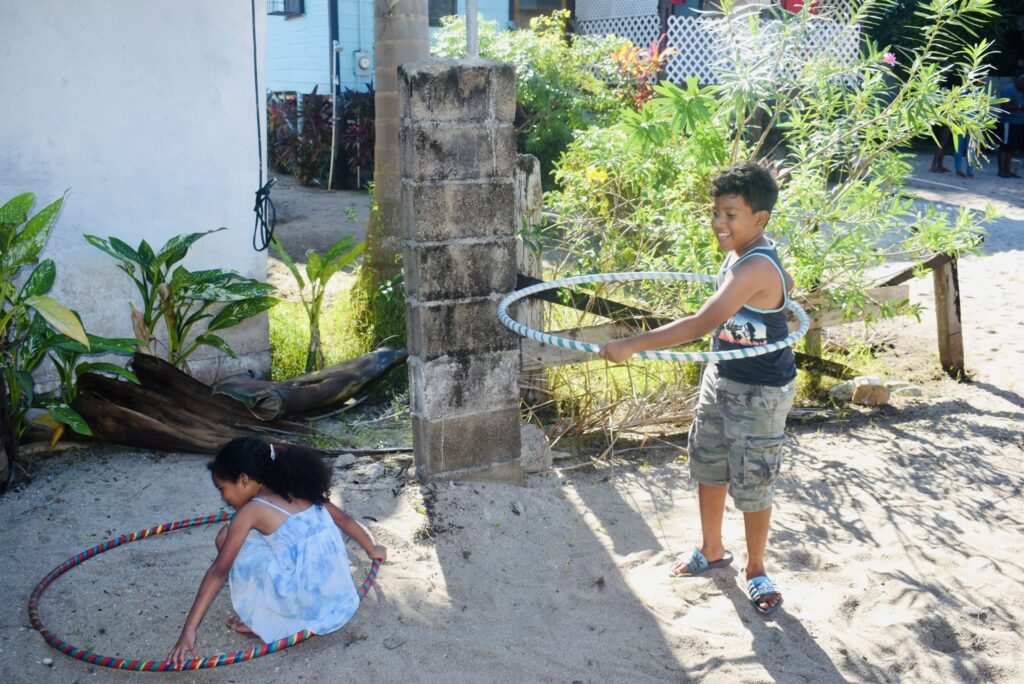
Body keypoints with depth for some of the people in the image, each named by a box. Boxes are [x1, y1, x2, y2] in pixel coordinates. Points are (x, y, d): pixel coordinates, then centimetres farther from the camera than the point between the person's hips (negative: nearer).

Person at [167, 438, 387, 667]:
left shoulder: (250, 510, -4)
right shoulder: (298, 490, 13)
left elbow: (218, 572, -5)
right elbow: (344, 519, 23)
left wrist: (189, 630, -3)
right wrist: (372, 549, 40)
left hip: (306, 608, -7)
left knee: (226, 538, 3)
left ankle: (261, 620, 9)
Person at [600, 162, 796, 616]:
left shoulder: (755, 268, -32)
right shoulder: (740, 254, -1)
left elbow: (700, 325, -41)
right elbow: (785, 284, 19)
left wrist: (632, 346, -41)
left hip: (760, 394, -9)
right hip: (721, 379, 9)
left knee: (752, 485, 6)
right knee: (708, 467, 19)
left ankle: (756, 571, 28)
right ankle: (712, 551, 40)